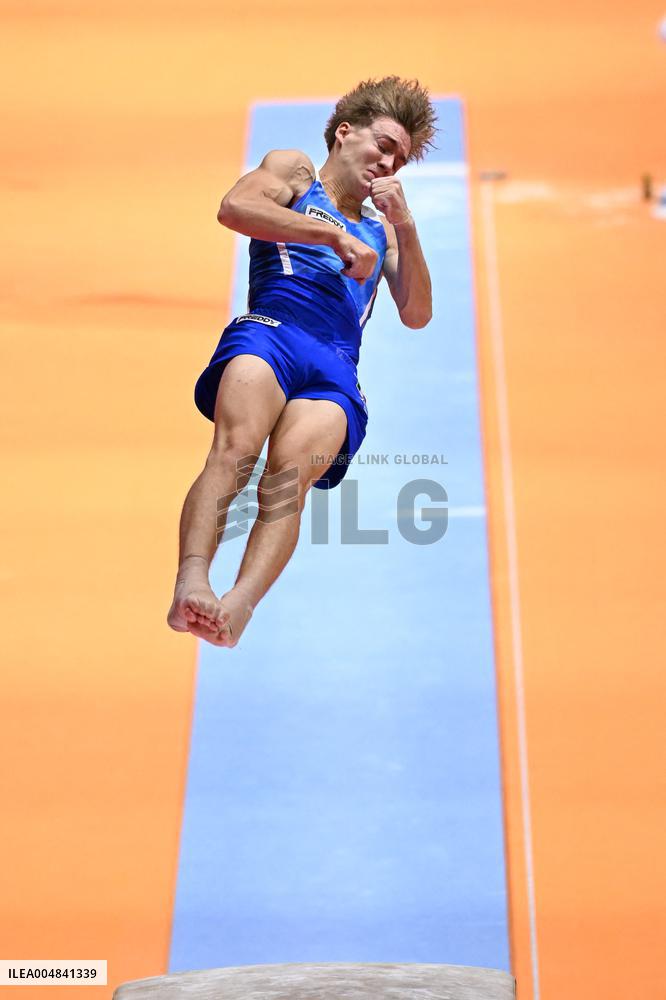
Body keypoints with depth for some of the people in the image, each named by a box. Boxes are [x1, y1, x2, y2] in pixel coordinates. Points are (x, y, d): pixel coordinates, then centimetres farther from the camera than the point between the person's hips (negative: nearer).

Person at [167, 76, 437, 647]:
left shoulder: (381, 228, 36)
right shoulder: (294, 169, 25)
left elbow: (417, 316, 25)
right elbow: (234, 207, 2)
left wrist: (406, 227, 15)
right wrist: (337, 235, -1)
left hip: (336, 371, 2)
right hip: (270, 331, -2)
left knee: (290, 475, -29)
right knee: (234, 451, -33)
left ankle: (241, 603, -49)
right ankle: (191, 584, -47)